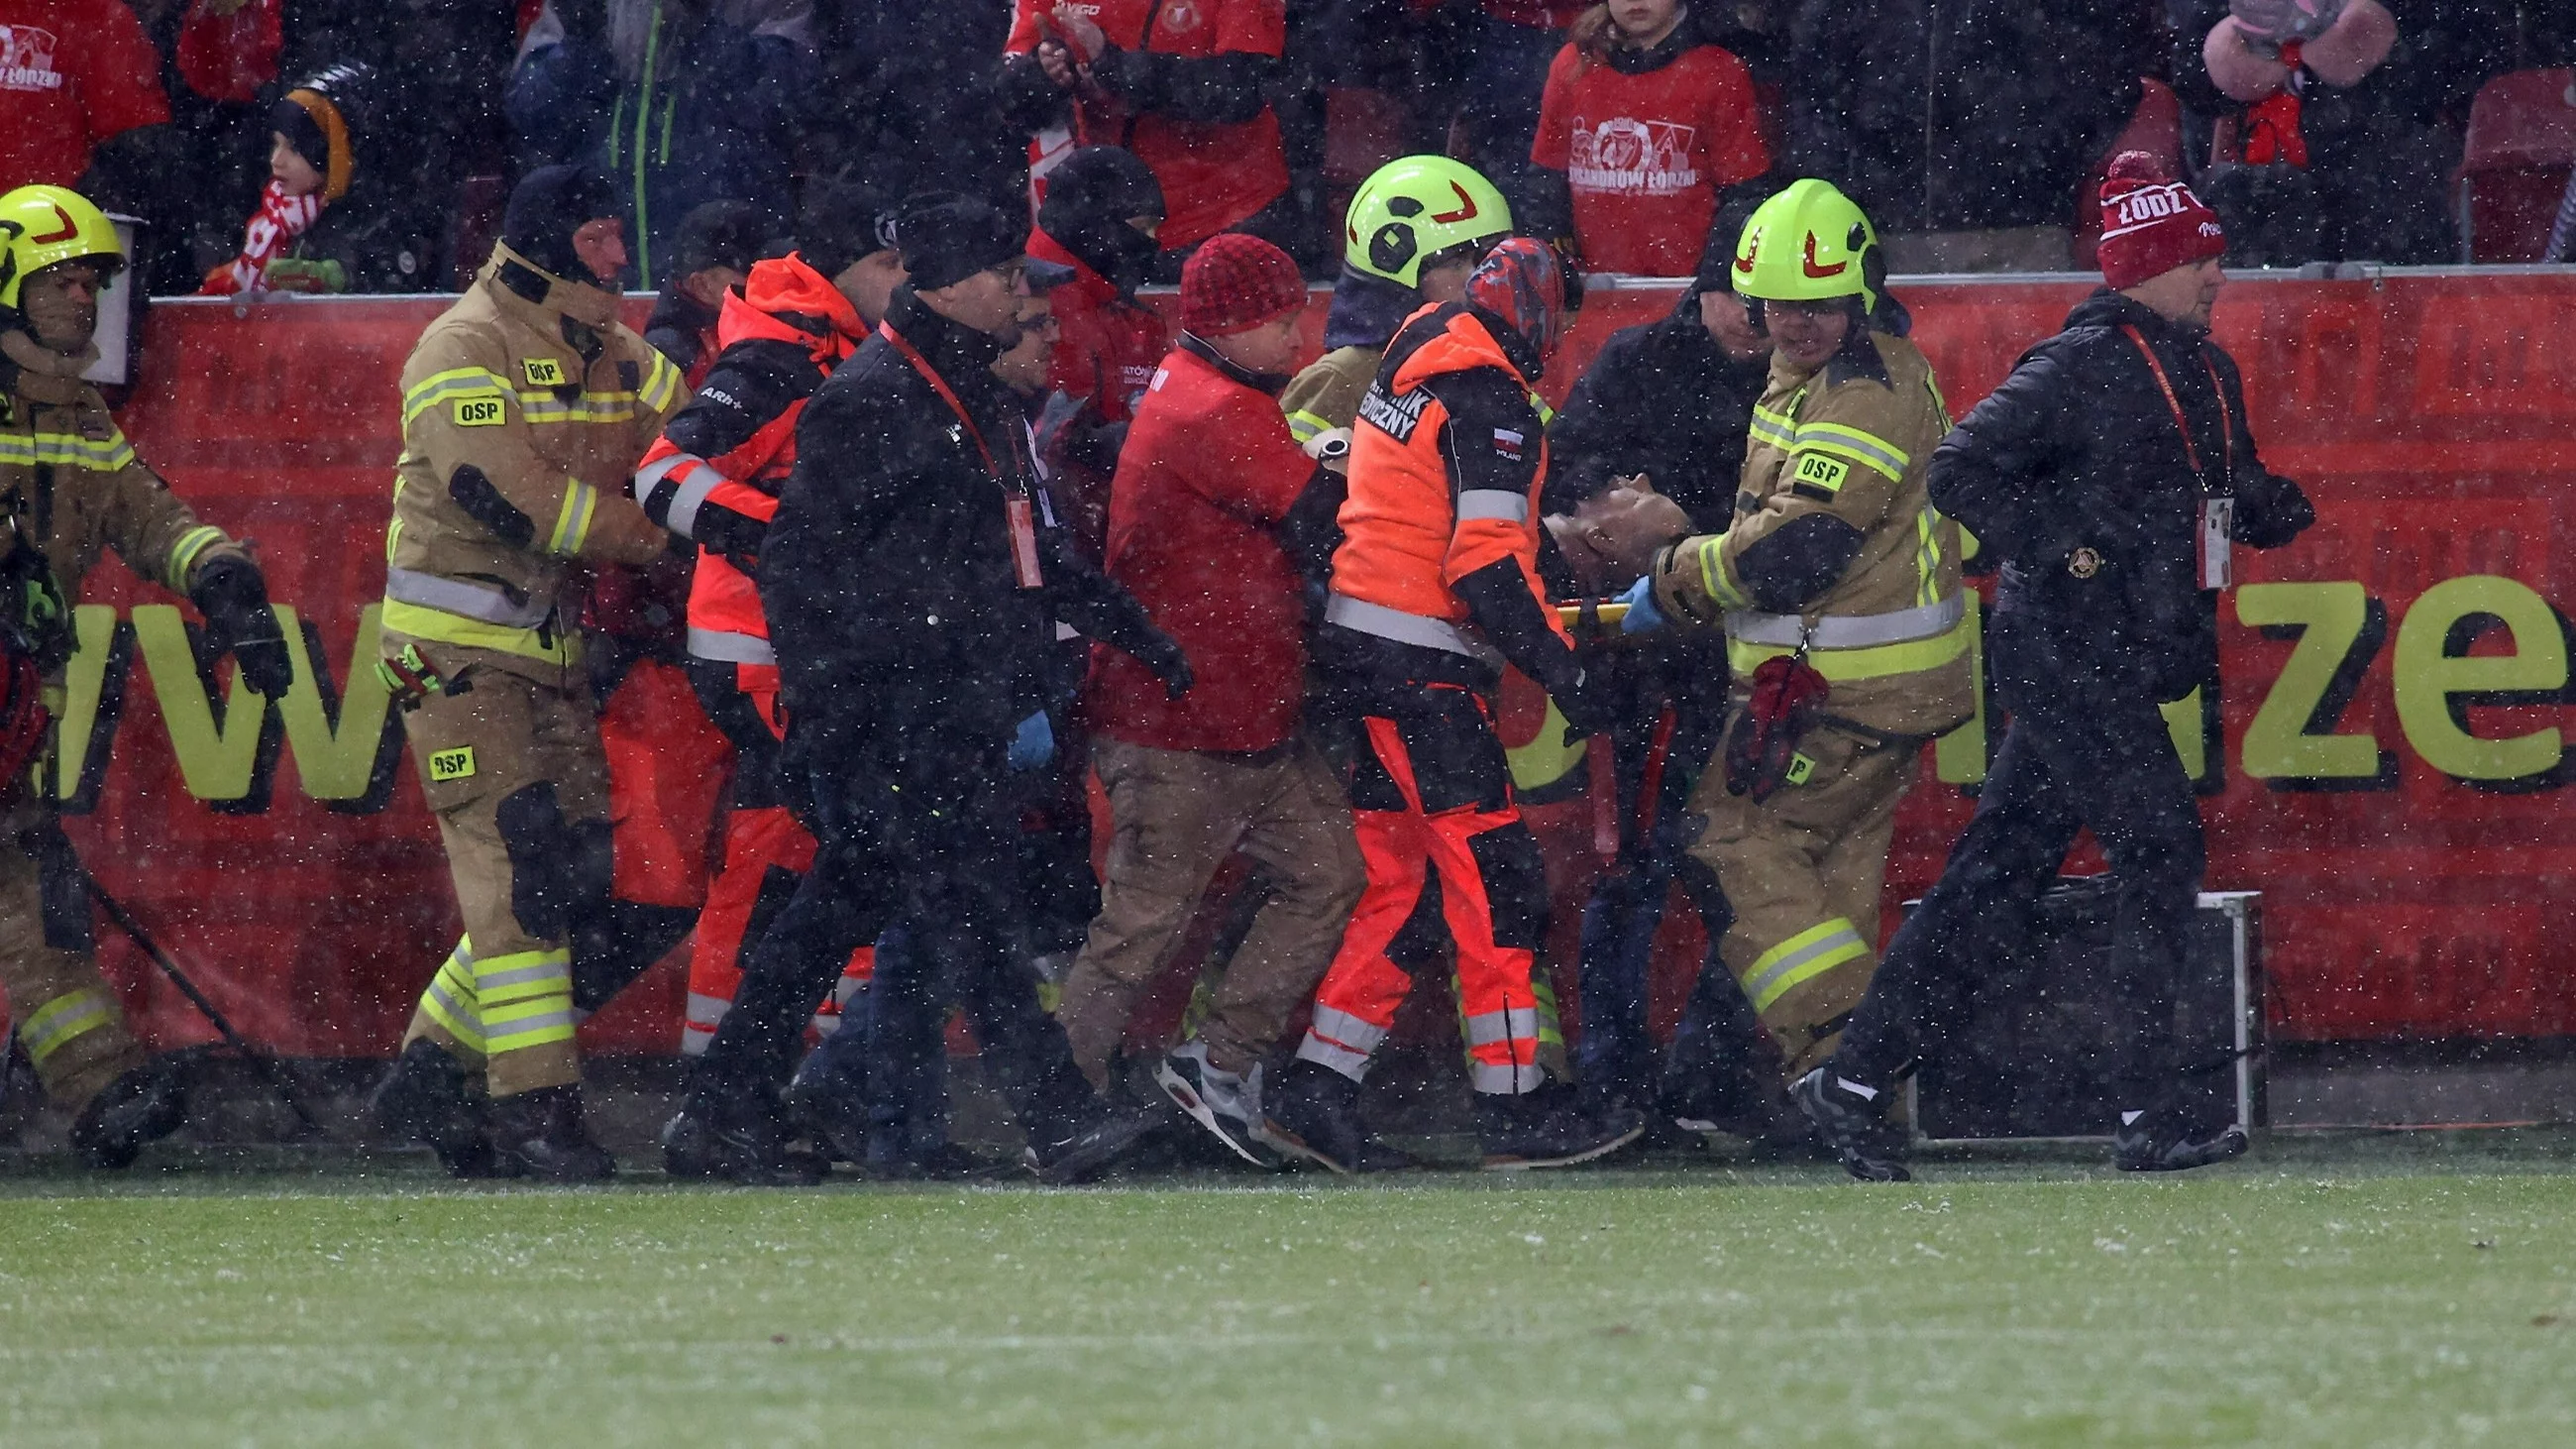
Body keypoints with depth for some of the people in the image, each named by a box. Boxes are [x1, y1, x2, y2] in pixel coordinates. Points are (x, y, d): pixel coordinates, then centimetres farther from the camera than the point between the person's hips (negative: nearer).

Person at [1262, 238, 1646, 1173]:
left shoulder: (1408, 368, 14)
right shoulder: (1489, 401, -14)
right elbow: (1484, 568, -21)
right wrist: (1562, 670, -17)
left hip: (1360, 641, 9)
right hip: (1421, 664, -9)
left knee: (1398, 876, 12)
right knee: (1494, 876, -6)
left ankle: (1317, 1091, 9)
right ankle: (1512, 1106, -5)